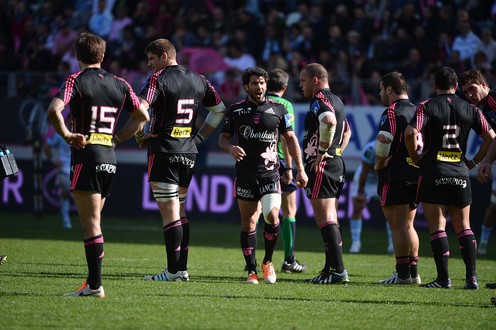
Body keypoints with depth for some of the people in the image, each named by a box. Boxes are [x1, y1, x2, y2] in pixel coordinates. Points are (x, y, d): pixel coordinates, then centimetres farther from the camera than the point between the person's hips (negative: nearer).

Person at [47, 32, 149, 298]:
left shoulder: (76, 80, -6)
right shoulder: (119, 84, 10)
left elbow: (54, 110, -22)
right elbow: (142, 116, 18)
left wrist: (66, 135, -9)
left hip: (85, 158, -6)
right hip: (109, 160, 6)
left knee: (91, 224, -7)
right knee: (93, 223, 14)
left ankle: (95, 286, -10)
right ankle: (92, 280, 14)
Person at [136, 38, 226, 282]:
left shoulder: (159, 78, -9)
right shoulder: (198, 80, 11)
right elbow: (219, 110, 19)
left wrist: (140, 136, -6)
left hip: (164, 152, -7)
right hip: (189, 153, 7)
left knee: (169, 212, -5)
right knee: (179, 209, 15)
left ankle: (174, 271, -6)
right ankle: (182, 267, 13)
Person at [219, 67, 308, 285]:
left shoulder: (278, 109, 4)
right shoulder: (235, 110, 4)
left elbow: (290, 138, 11)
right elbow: (223, 137, 10)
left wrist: (300, 169, 8)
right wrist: (230, 148, -14)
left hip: (270, 174, -1)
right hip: (245, 175, 1)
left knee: (272, 216, -17)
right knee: (248, 224, 2)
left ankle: (267, 261, 7)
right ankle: (252, 271, 11)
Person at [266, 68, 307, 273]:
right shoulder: (285, 105, -7)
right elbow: (286, 138, -13)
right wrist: (289, 168, -12)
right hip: (278, 161, -4)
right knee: (289, 212, 7)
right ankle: (289, 261, 6)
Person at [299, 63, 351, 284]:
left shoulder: (319, 99, -13)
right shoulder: (336, 101, 19)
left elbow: (329, 121, -34)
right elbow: (346, 131, 33)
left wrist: (322, 152, -25)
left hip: (321, 166, -10)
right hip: (337, 165, 10)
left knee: (325, 219, -10)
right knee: (329, 219, 14)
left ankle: (338, 270, -14)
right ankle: (331, 267, 16)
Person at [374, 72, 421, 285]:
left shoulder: (392, 112, -12)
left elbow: (383, 140, -24)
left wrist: (379, 164, -10)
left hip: (395, 175, -8)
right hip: (416, 175, 8)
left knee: (398, 226, -6)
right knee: (408, 225, 15)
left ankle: (403, 274, -7)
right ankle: (413, 272, 14)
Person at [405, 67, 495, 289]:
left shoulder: (427, 106, -3)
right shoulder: (470, 109, 6)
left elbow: (411, 133, -17)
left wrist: (415, 158, -2)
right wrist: (474, 162, 12)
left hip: (433, 172, -3)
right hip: (460, 172, 3)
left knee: (437, 225, 0)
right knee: (463, 226, 11)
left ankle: (443, 278, -4)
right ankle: (471, 277, 2)